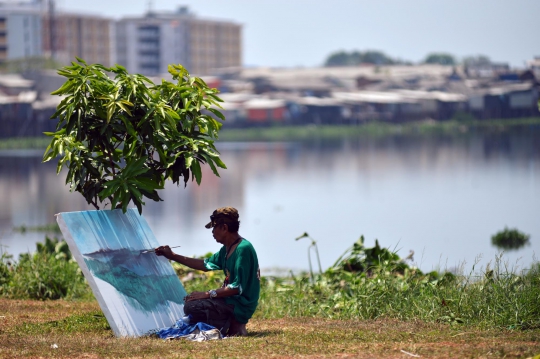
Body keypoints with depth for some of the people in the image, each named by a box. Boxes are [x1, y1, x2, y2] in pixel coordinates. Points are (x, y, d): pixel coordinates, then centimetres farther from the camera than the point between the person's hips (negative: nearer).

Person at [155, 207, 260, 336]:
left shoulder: (243, 249, -19)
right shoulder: (227, 249, 11)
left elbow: (237, 287, -23)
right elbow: (205, 264, 23)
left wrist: (207, 294, -19)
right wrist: (173, 256, 23)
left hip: (241, 305, -10)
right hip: (232, 301, 10)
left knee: (191, 307, -22)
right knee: (191, 300, 25)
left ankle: (234, 325, -10)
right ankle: (233, 323, 10)